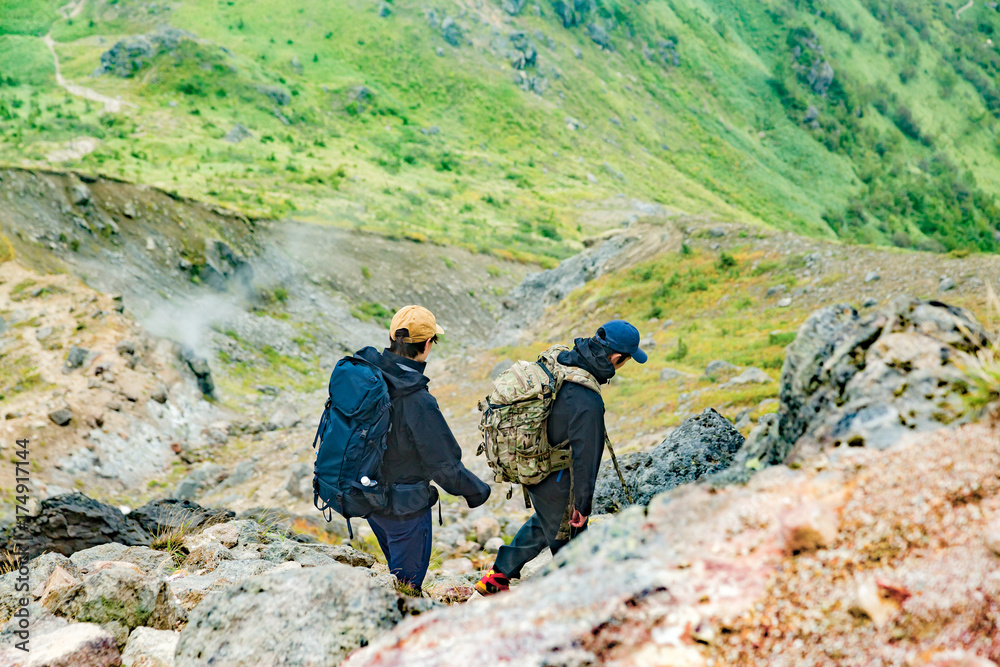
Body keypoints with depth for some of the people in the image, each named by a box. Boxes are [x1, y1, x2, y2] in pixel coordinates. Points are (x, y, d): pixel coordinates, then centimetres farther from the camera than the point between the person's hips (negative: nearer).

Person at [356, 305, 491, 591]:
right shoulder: (418, 402, -32)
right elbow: (444, 466, -22)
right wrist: (477, 491, -3)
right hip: (402, 507, -7)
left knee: (398, 565, 29)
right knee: (407, 581, 13)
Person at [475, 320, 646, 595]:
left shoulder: (555, 361, -8)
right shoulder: (587, 403, -33)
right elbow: (586, 456, -24)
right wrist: (583, 505, -11)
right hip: (553, 482, -9)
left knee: (545, 521, 31)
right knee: (569, 541, 14)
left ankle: (497, 578, 40)